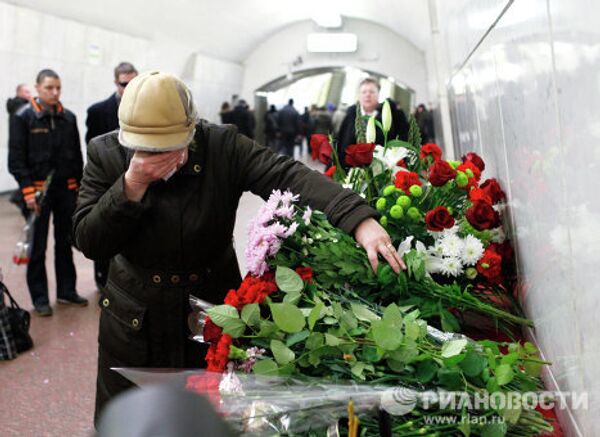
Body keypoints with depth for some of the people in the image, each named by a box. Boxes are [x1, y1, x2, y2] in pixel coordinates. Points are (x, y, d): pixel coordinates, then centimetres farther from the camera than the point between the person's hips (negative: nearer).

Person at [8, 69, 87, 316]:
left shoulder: (68, 118, 7)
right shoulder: (23, 117, -5)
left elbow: (77, 156, 12)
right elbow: (16, 159, -8)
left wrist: (78, 185, 7)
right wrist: (28, 191, -14)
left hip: (66, 189, 4)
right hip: (39, 189, -4)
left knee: (65, 243, 12)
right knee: (38, 247, 3)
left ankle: (67, 291, 24)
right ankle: (40, 298, 12)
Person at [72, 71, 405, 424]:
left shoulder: (224, 146, -15)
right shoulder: (106, 153, -11)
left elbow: (288, 175, -29)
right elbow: (88, 242, -12)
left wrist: (360, 220, -44)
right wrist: (132, 185, -28)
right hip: (134, 324, 1)